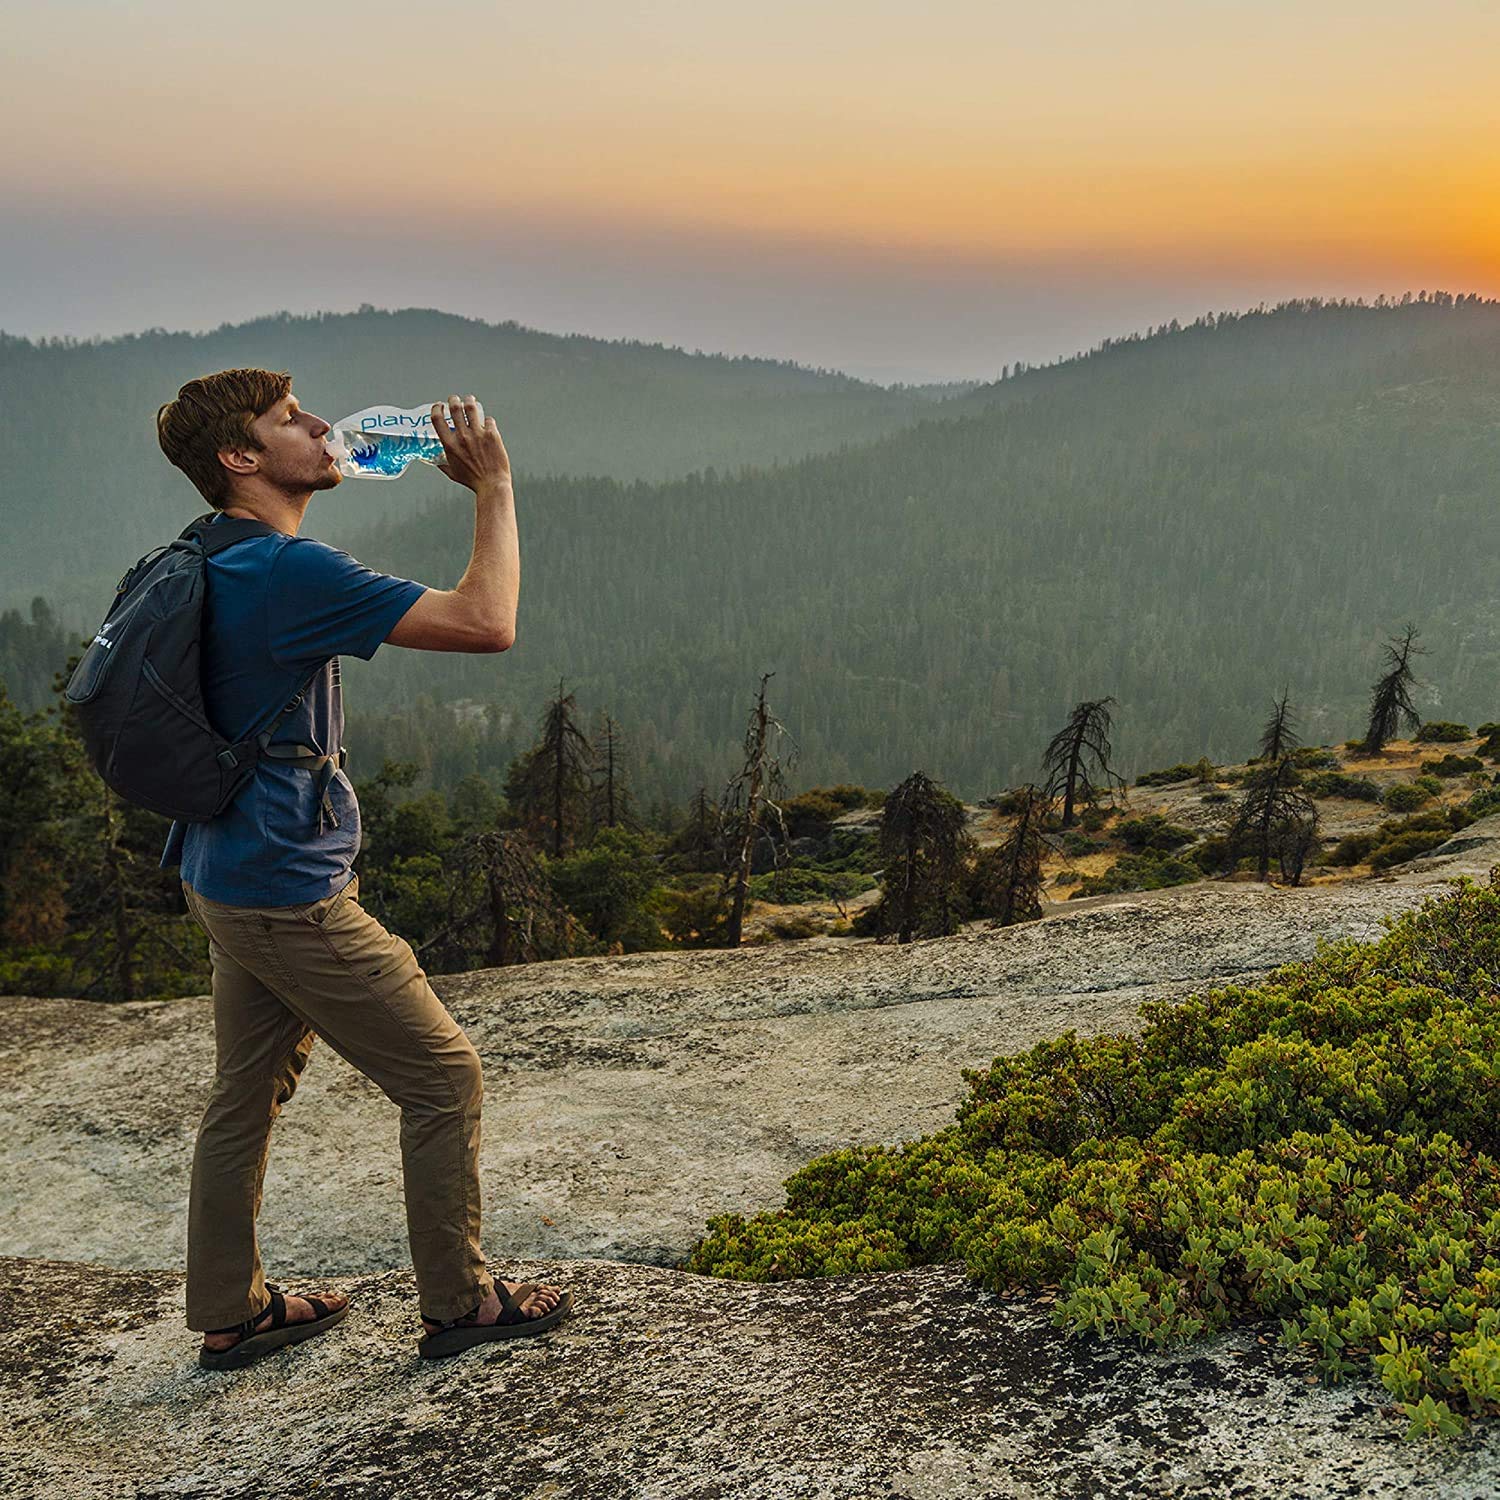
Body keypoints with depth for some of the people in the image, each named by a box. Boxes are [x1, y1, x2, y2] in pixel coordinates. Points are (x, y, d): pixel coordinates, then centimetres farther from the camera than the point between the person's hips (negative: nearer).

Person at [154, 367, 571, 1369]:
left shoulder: (212, 563, 10)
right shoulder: (290, 571, -22)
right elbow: (487, 623, -26)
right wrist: (494, 485, -16)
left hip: (229, 881, 10)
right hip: (290, 893, -10)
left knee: (247, 1096, 17)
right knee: (445, 1078, 3)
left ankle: (231, 1314, 29)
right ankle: (460, 1302, 15)